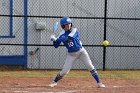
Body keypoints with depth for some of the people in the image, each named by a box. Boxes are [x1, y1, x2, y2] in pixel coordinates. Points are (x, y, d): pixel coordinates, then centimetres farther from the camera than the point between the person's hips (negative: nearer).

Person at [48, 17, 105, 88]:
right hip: (71, 54, 2)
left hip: (81, 51, -1)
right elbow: (56, 45, -1)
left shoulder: (74, 30, -13)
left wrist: (56, 39, -33)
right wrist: (54, 40, -23)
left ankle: (99, 82, -2)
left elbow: (69, 38, -31)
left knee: (90, 66, -8)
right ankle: (54, 82, 18)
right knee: (64, 71, -3)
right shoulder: (62, 34, -4)